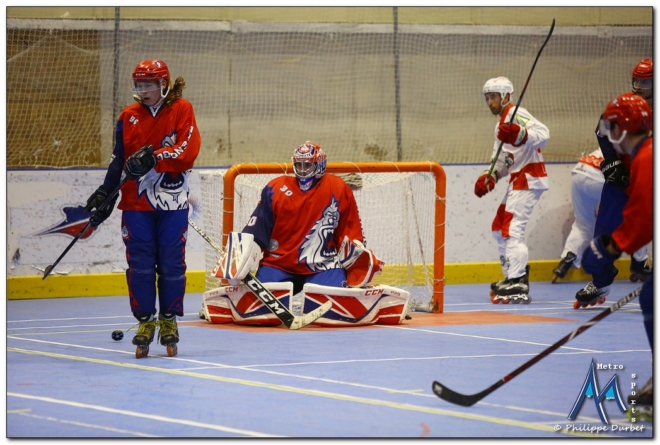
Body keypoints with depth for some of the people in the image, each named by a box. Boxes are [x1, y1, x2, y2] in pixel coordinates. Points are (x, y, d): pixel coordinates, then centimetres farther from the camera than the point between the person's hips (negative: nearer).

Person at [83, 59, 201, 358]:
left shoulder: (181, 110, -1)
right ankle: (145, 321, 8)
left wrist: (154, 156, -24)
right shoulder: (129, 116, 8)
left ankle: (169, 320, 13)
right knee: (139, 263, -2)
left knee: (171, 263, 0)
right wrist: (105, 194, 6)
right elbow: (119, 159, 12)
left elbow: (188, 151, -13)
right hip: (136, 202, 2)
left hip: (172, 202, -2)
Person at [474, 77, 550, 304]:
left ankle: (518, 285, -23)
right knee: (499, 228, 17)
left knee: (512, 228, -18)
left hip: (528, 178, -11)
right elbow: (501, 158, 21)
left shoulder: (516, 115, -11)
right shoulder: (502, 123, 21)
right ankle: (512, 276, 25)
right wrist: (489, 177, 5)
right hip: (518, 180, 11)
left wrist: (519, 134, -44)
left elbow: (542, 134, -28)